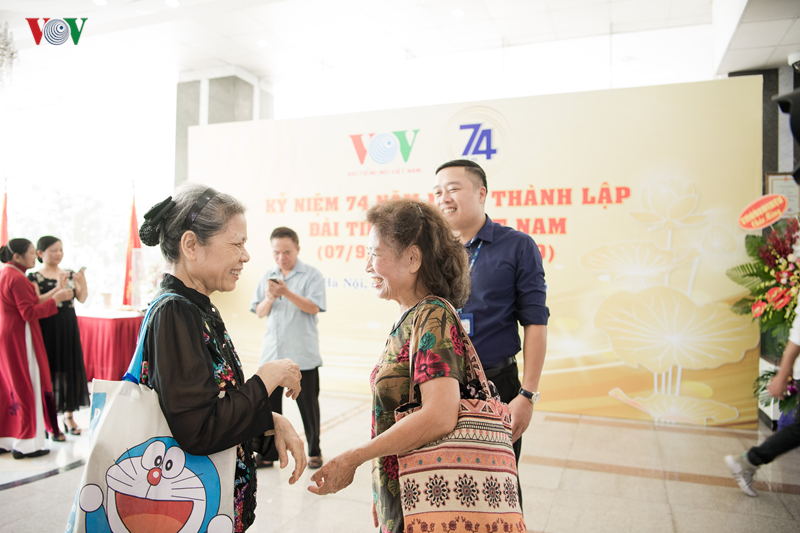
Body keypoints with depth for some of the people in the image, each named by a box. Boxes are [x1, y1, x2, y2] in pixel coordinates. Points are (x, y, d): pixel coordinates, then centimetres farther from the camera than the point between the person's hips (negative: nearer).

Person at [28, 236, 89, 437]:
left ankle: (68, 414, 16)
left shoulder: (70, 274, 9)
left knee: (70, 369, 6)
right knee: (50, 369, -3)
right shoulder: (35, 277, -2)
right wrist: (58, 289, -23)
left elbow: (82, 298, -4)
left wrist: (82, 283, -21)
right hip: (48, 329, -4)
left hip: (69, 328, 4)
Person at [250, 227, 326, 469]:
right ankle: (268, 453, 21)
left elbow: (314, 307, -15)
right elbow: (260, 312, 9)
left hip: (303, 355, -4)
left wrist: (287, 292, -26)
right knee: (268, 404, 7)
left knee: (308, 405, 7)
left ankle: (314, 452, 24)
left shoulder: (312, 275, -3)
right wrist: (269, 298, -12)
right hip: (271, 353, 4)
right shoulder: (268, 276, 12)